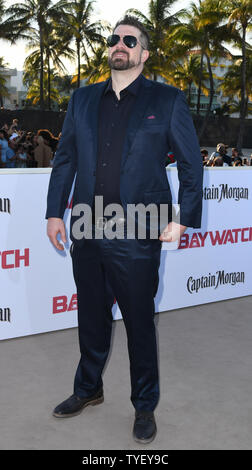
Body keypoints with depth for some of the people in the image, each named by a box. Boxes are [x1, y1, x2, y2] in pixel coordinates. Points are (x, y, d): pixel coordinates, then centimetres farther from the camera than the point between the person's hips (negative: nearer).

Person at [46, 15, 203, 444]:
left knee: (140, 324, 9)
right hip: (86, 233, 4)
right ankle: (88, 389, 40)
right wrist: (54, 212, 7)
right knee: (91, 319, 18)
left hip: (136, 236, -4)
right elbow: (65, 159, 13)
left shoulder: (167, 101, 0)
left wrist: (183, 219, -6)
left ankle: (145, 407, 28)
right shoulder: (82, 99, 11)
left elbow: (191, 163, 1)